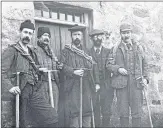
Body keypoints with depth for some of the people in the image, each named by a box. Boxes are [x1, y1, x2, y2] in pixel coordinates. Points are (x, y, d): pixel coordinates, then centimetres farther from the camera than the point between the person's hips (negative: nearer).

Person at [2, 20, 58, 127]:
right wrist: (10, 87, -24)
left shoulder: (32, 52, 19)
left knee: (52, 118, -6)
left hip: (35, 92, 6)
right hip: (20, 93, -5)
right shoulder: (11, 51, -2)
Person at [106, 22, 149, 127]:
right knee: (123, 112, 6)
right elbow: (109, 65, 5)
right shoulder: (116, 48, 5)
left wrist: (145, 78, 4)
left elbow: (144, 64, 15)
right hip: (121, 83, -1)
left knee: (137, 112, 3)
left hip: (136, 83, 1)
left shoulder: (139, 47, 10)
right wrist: (118, 69, -13)